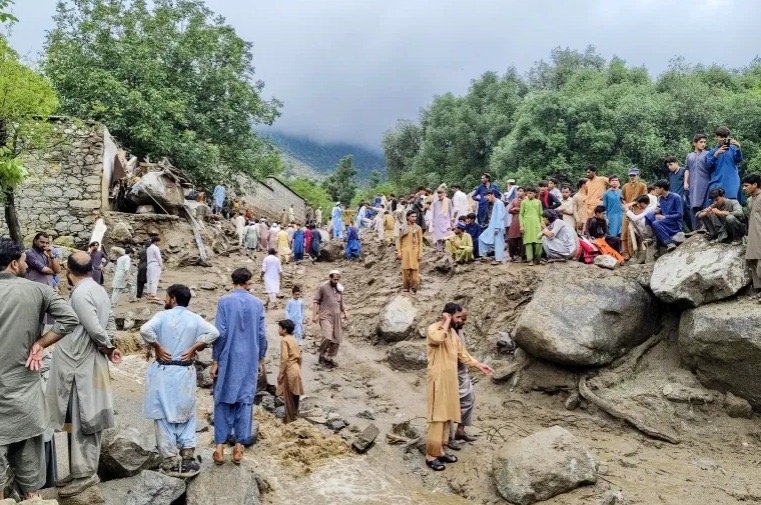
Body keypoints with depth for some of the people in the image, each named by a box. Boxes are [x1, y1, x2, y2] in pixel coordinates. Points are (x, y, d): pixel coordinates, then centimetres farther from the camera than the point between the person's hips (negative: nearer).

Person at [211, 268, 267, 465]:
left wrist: (215, 361, -3)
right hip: (250, 360, 2)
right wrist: (260, 359, 13)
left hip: (228, 360, -2)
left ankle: (220, 448, 8)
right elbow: (261, 335, 2)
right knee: (245, 401, 8)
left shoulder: (224, 301, -7)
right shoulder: (257, 303, 0)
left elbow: (220, 333, -10)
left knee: (223, 401, 8)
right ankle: (239, 447, 11)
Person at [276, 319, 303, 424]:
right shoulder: (293, 340, 12)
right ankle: (294, 414, 24)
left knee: (288, 396, 0)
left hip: (289, 371, -8)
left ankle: (290, 418, 6)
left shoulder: (284, 340, -14)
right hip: (296, 370, 8)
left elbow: (284, 358, -19)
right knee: (294, 394, 15)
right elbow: (299, 356, 14)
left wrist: (281, 373, -15)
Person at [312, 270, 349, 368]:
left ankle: (330, 358, 18)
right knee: (327, 337, -20)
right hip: (325, 316, -6)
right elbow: (316, 301, -3)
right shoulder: (323, 287, -3)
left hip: (336, 316, 6)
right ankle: (322, 355, 2)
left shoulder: (339, 289, 13)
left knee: (337, 339, 4)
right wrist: (314, 315, -10)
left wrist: (345, 313, 16)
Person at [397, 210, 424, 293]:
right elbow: (399, 241, 7)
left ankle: (414, 287, 3)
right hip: (405, 252, 1)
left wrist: (420, 253, -3)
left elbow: (420, 241, 3)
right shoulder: (402, 228, 5)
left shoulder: (418, 228, 4)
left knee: (415, 269, -4)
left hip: (415, 251, -1)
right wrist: (399, 252, 0)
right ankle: (406, 287, 10)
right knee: (405, 269, 1)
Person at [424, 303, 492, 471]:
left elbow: (461, 353, 17)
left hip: (450, 379, 8)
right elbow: (439, 338, -37)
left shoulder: (453, 332, 13)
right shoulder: (433, 329, -13)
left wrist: (479, 365, 9)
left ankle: (440, 451, 22)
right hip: (438, 379, -8)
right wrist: (447, 322, -21)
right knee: (437, 417, -6)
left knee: (446, 415, 12)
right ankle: (431, 456, 2)